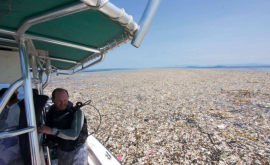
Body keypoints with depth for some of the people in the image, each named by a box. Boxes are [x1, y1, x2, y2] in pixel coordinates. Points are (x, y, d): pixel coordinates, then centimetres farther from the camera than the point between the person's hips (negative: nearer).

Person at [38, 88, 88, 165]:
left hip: (77, 151, -5)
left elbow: (74, 135, -33)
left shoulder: (77, 112, -23)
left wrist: (52, 130, -35)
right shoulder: (51, 112, -5)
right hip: (61, 151, 5)